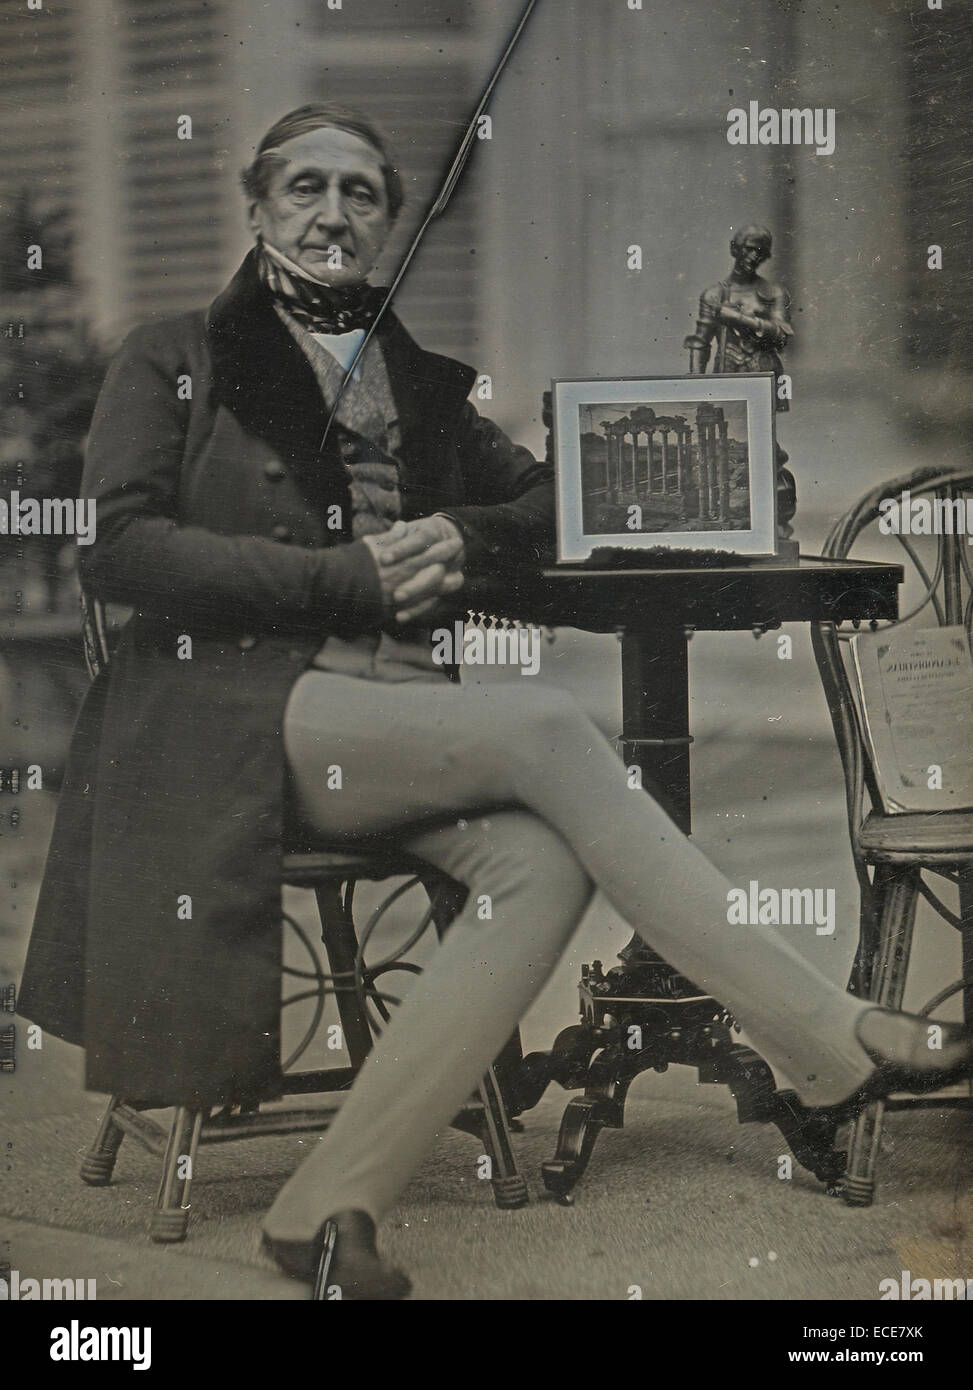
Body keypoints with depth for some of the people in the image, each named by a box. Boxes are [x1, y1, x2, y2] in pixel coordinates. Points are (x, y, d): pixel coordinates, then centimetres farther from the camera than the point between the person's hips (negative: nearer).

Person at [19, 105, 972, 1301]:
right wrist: (348, 578, -12)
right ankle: (832, 1043, -27)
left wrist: (464, 538, 1)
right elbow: (115, 547, -4)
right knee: (546, 725, -28)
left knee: (541, 865, -29)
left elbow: (546, 496, 27)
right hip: (235, 713, -5)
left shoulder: (416, 383, 24)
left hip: (391, 716, 5)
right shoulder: (177, 361, 9)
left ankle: (329, 1207, -29)